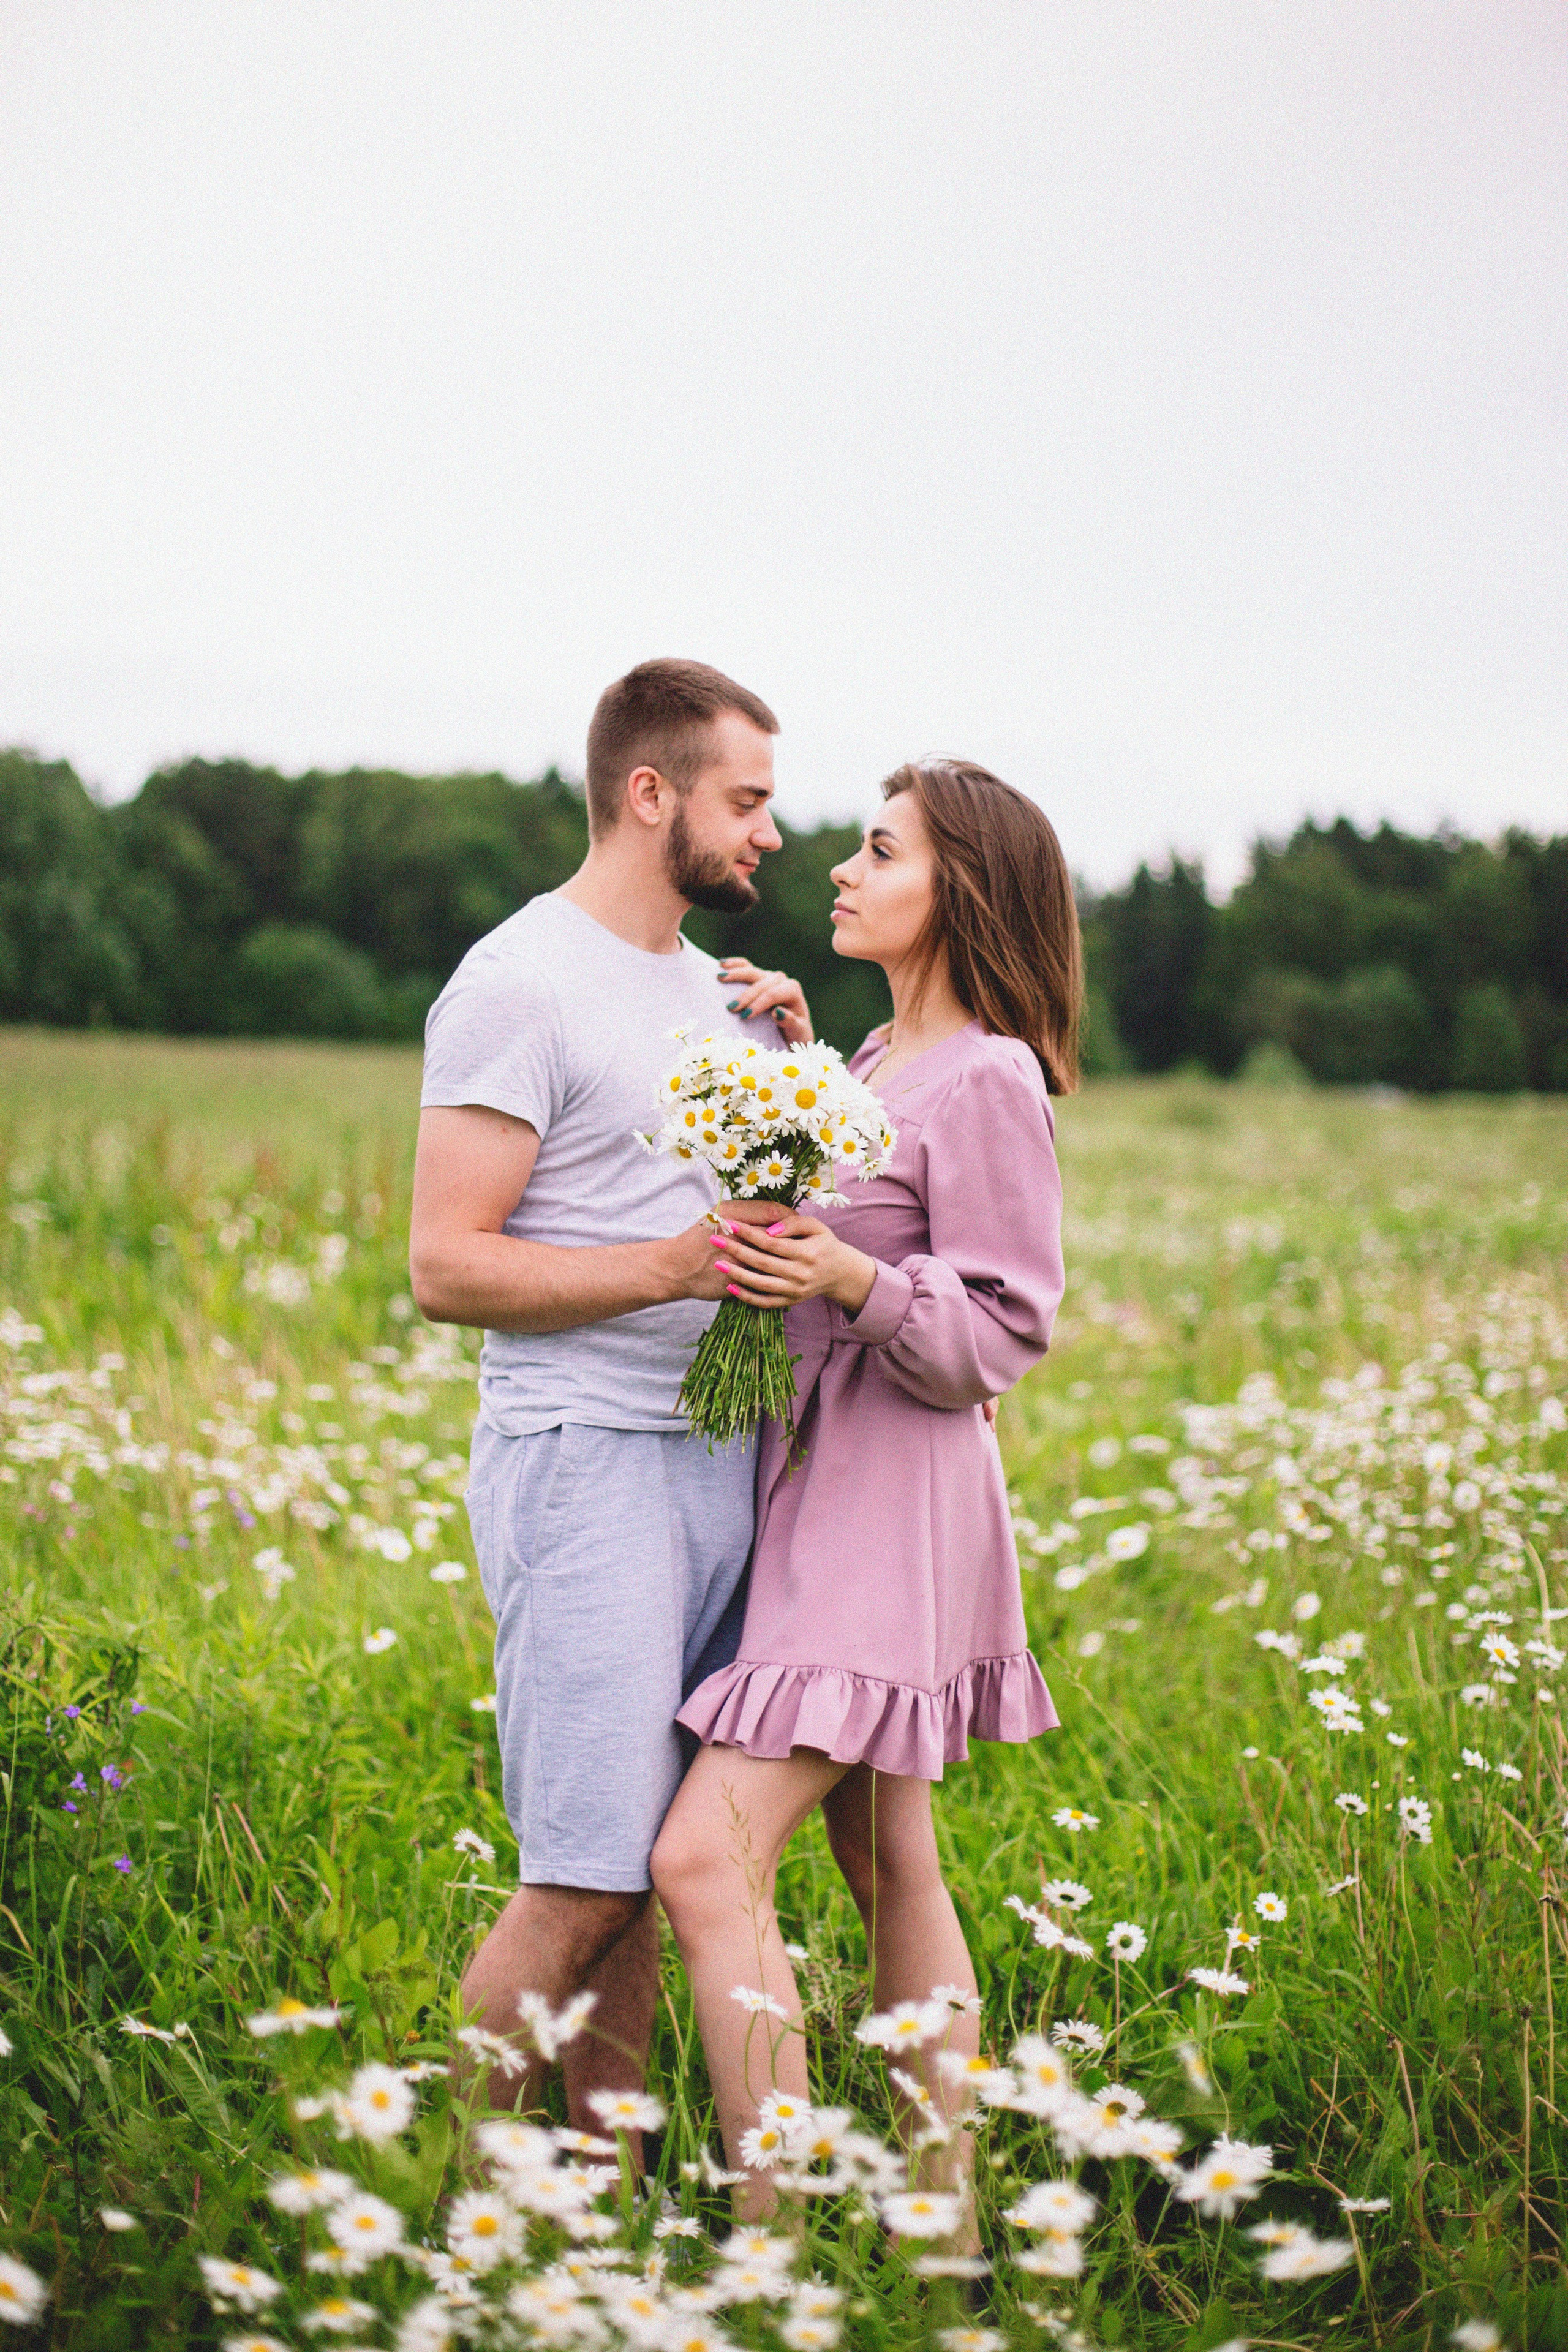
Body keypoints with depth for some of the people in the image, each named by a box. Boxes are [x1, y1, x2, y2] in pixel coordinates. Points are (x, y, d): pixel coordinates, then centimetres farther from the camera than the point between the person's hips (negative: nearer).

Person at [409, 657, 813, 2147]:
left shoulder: (715, 988, 18)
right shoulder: (521, 983, -8)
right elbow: (447, 1266, -13)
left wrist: (796, 1061, 10)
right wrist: (673, 1265, -21)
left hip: (721, 1457, 8)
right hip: (586, 1463, -8)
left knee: (642, 1869, 7)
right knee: (583, 1884, -9)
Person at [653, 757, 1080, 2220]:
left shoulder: (989, 1082, -12)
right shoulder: (872, 1063, 14)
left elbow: (1001, 1331, -14)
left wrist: (851, 1279, -29)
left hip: (895, 1505, -9)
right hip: (817, 1488, 9)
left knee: (705, 1857, -16)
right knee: (889, 1869, 12)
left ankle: (769, 2227, -10)